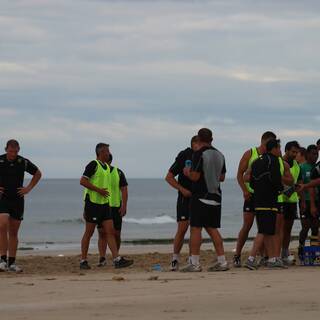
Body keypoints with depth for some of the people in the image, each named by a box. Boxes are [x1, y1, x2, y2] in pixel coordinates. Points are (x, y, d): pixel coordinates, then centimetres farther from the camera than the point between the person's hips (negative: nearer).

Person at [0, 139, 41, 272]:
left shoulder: (23, 162, 0)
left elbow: (38, 174, 17)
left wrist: (29, 188, 7)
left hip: (17, 200, 3)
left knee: (13, 232, 6)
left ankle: (11, 263, 10)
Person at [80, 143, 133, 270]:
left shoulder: (107, 167, 15)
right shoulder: (93, 165, -10)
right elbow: (83, 181, -18)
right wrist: (99, 190, -20)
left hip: (104, 204, 8)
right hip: (92, 203, -8)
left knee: (110, 232, -1)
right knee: (89, 233, 0)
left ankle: (117, 260, -7)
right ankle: (83, 261, 8)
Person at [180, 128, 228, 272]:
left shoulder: (199, 154, -12)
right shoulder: (219, 155, 11)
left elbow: (195, 177, -17)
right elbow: (222, 177, 16)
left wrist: (188, 172, 3)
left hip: (201, 197, -7)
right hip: (215, 197, 7)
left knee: (196, 229, -4)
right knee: (212, 229, 12)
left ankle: (194, 263, -7)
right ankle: (222, 261, 8)